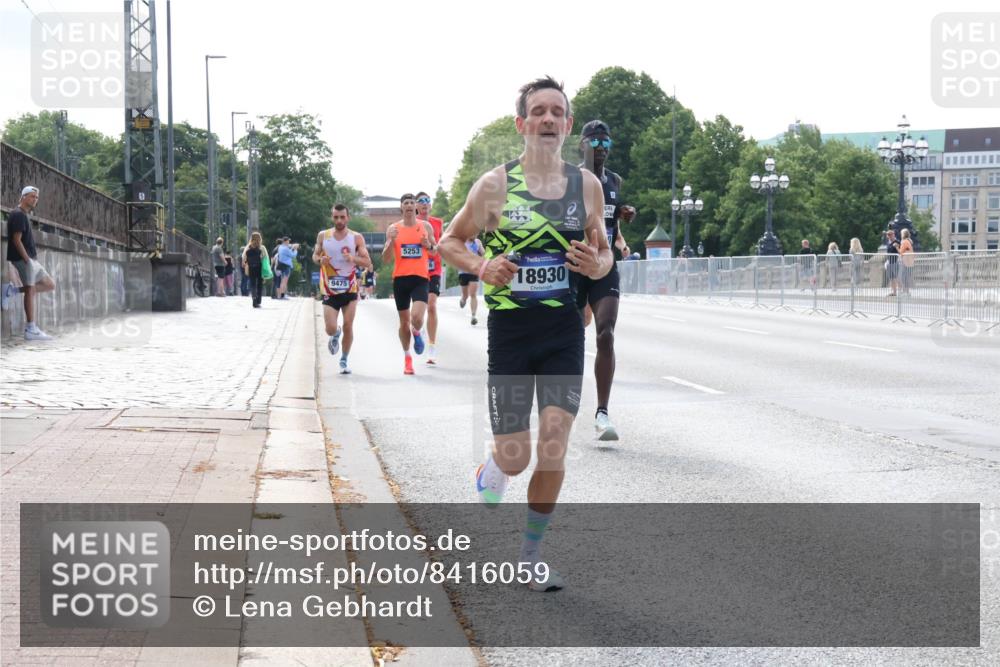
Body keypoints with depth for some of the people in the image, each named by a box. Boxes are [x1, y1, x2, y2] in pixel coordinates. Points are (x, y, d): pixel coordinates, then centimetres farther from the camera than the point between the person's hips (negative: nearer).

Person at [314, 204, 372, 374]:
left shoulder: (356, 238, -3)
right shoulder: (323, 236, 2)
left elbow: (367, 262, -4)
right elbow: (315, 255, 13)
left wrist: (353, 259, -24)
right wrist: (320, 260, -10)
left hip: (350, 288, 0)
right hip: (330, 289, 1)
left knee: (348, 326, -4)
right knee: (330, 329, -8)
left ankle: (344, 360, 14)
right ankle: (336, 335, 30)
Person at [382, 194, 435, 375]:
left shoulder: (426, 227, 4)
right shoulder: (393, 229, 3)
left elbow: (436, 250, 15)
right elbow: (385, 258, 0)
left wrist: (429, 246, -7)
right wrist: (391, 241, -16)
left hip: (420, 278, -1)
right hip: (400, 278, 1)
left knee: (417, 317, -20)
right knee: (404, 321, 9)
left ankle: (417, 334, 17)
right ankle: (407, 358, 26)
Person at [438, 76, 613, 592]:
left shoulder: (587, 184, 4)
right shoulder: (495, 184, -4)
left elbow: (604, 253, 15)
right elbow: (448, 243, 4)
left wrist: (598, 265, -10)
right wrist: (483, 268, -16)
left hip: (565, 334, 2)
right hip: (510, 331, -2)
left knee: (553, 451, -5)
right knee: (513, 457, 0)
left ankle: (530, 556, 12)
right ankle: (485, 480, 37)